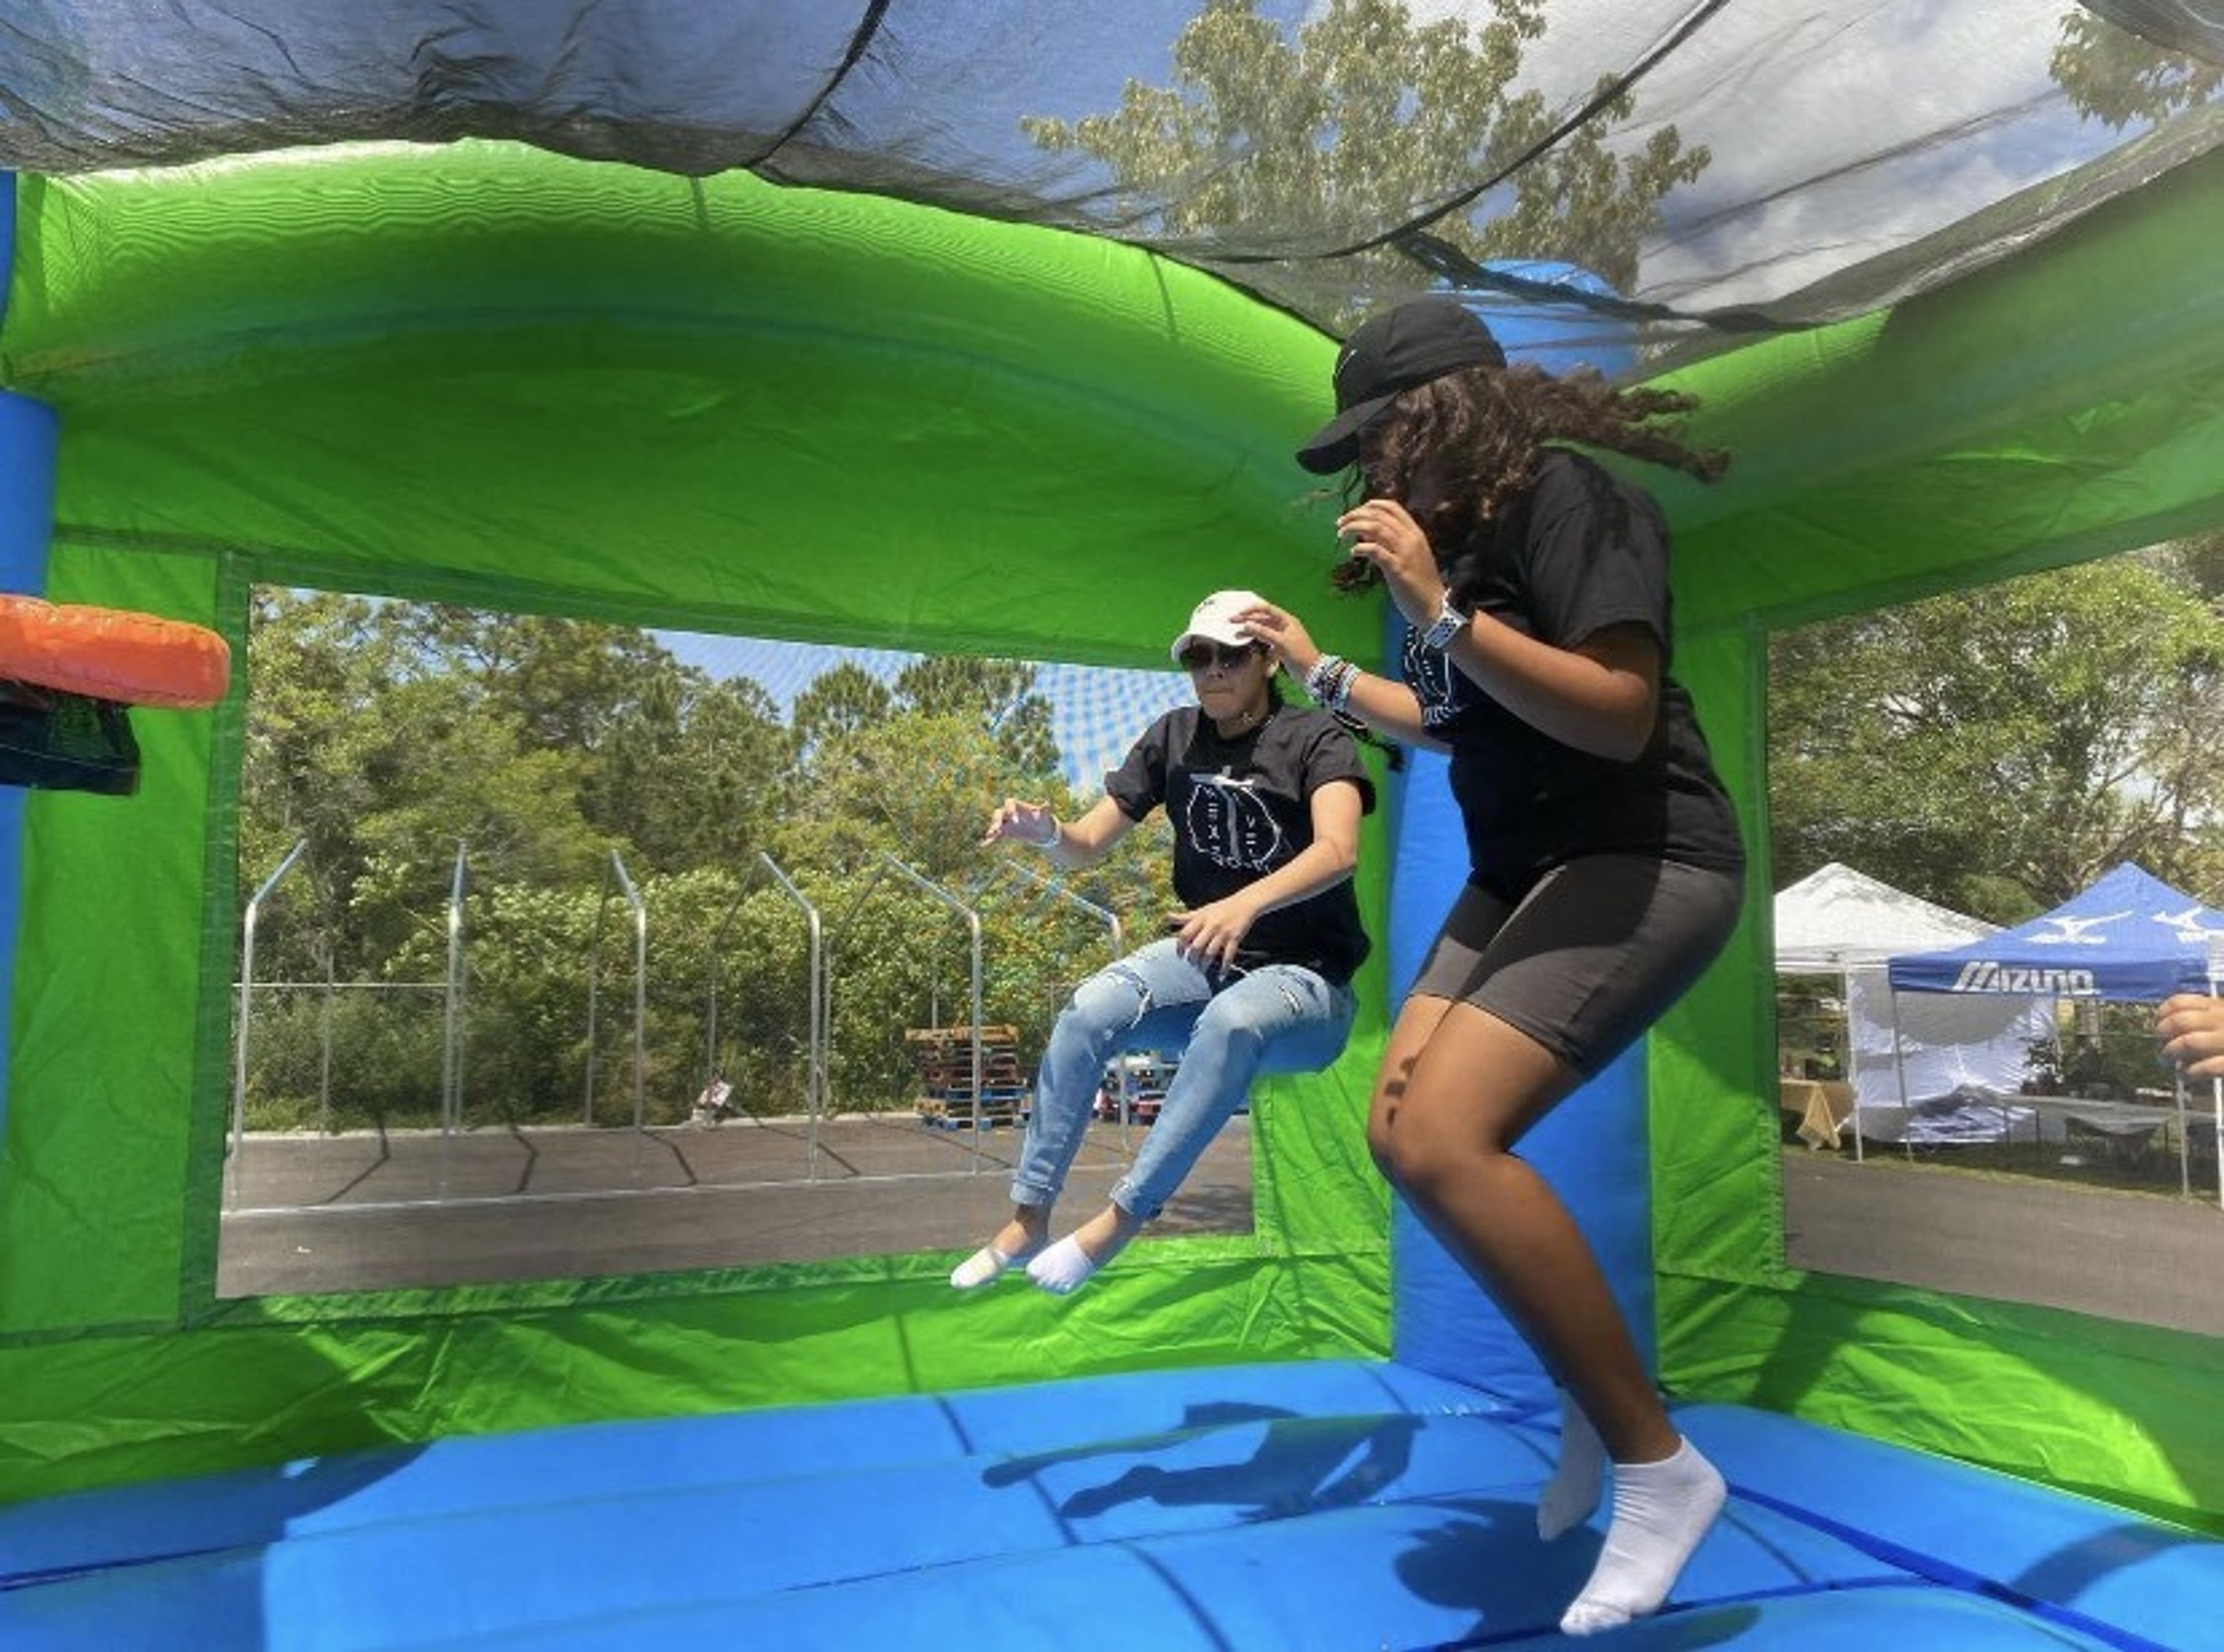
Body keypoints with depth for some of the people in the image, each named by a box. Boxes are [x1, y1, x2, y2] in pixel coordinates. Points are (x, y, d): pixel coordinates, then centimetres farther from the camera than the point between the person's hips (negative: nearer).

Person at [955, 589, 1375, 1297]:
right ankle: (1027, 1219, -15)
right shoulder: (1175, 737, 3)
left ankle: (1121, 1220, -28)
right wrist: (1045, 831, -23)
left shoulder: (1317, 739, -10)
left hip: (1304, 977, -4)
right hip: (1202, 958, 4)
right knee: (1088, 1010, -26)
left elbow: (1338, 851, -30)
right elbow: (1086, 845, 2)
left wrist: (1246, 903, -50)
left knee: (1233, 1020, -38)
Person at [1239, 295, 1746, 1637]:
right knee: (1405, 1130, 5)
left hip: (1642, 863, -10)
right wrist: (1322, 672, 28)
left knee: (1444, 1143, -25)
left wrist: (1438, 607, -26)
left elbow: (1620, 715, -26)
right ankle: (1597, 1394, 18)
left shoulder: (1564, 500, -14)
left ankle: (1660, 1462, -9)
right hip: (1530, 866, 10)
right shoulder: (1469, 529, 12)